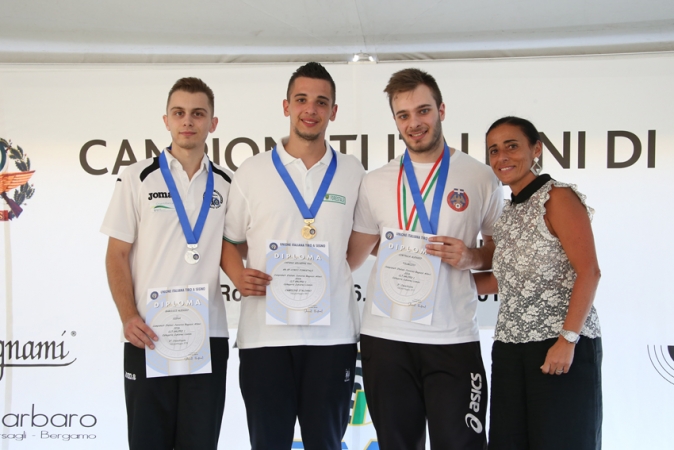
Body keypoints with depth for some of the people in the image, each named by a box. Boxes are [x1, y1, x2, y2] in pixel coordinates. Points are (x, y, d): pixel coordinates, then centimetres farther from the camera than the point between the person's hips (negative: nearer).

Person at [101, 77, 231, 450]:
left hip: (208, 335, 2)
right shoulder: (137, 178, 2)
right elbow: (116, 255, 0)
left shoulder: (228, 185, 8)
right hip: (148, 336, -2)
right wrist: (129, 317, -12)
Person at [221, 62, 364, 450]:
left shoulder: (354, 174, 7)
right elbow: (230, 240, 11)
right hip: (265, 333, -1)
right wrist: (238, 276, -9)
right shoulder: (252, 172, 5)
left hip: (333, 333, 1)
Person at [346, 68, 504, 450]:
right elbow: (353, 255, 14)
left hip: (454, 338, -2)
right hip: (385, 337, 2)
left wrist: (470, 257, -10)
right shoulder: (375, 183, 8)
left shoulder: (480, 178, 3)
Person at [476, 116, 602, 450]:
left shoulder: (558, 198, -6)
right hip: (510, 347, 7)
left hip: (562, 347, -7)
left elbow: (588, 272, -13)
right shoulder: (507, 214, 16)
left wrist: (568, 340, -19)